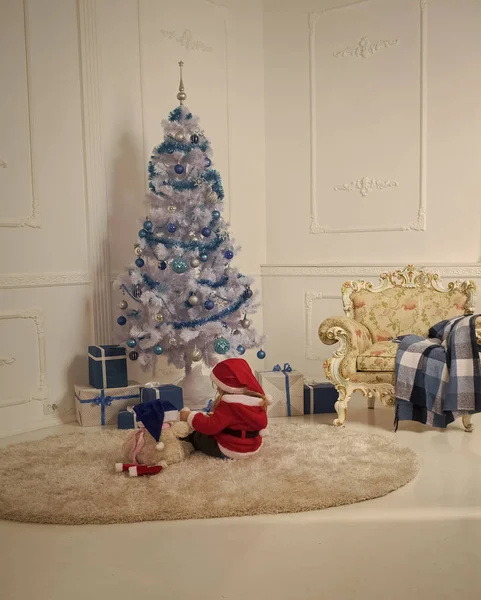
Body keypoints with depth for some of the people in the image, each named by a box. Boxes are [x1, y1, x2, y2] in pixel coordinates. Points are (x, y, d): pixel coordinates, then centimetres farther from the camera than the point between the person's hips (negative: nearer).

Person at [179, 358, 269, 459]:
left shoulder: (228, 404, -26)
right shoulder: (259, 401, -1)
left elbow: (211, 426, -28)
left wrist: (190, 416, -13)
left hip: (229, 451, -9)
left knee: (197, 436, 10)